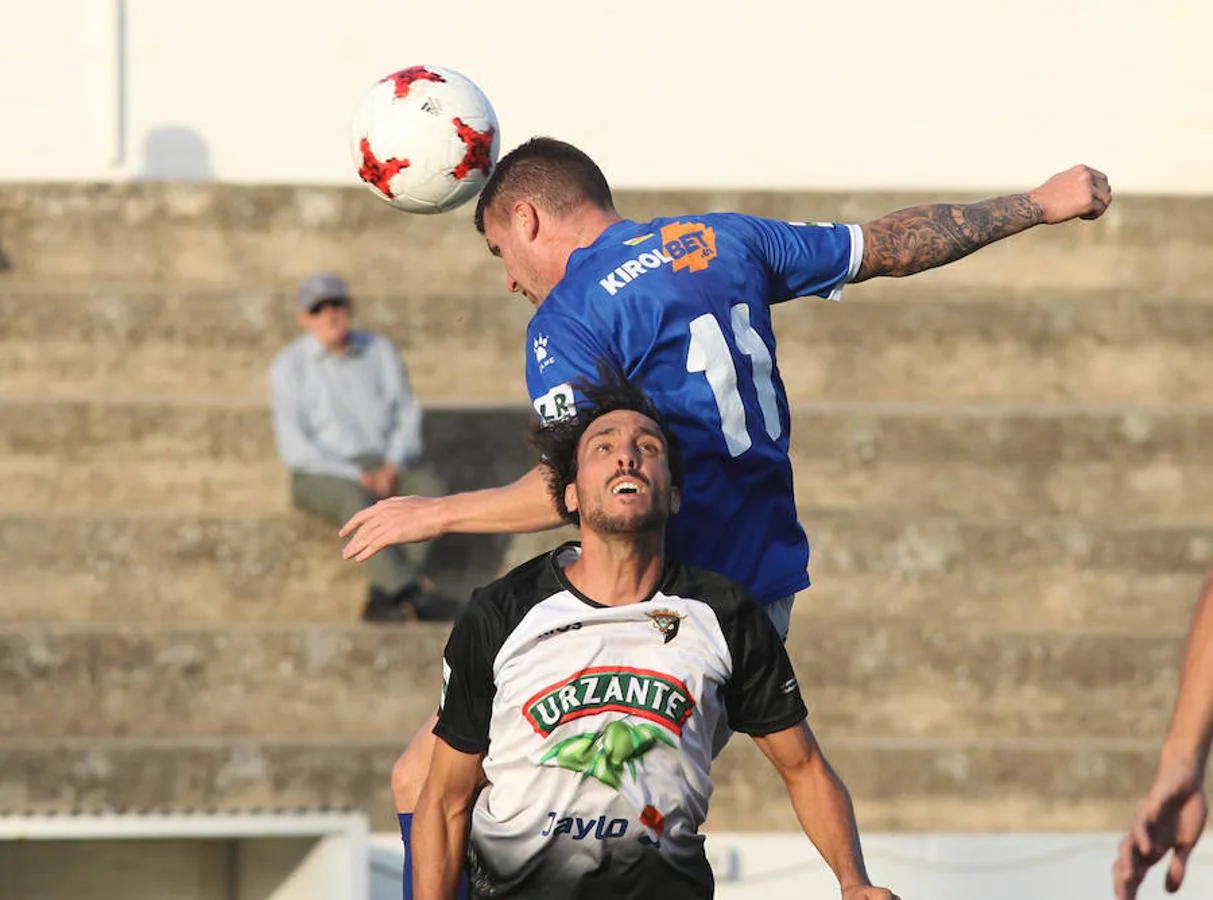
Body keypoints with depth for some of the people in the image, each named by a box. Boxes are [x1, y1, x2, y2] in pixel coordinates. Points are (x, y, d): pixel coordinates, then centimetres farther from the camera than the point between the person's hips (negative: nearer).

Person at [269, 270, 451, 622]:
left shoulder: (379, 351, 10)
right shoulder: (288, 366, -2)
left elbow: (408, 418, 7)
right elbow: (294, 447, -9)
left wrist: (394, 467, -14)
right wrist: (356, 477, -19)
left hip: (385, 465, 3)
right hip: (323, 474, -3)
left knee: (428, 487, -30)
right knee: (357, 500, -38)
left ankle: (382, 599, -34)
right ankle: (410, 592, -44)